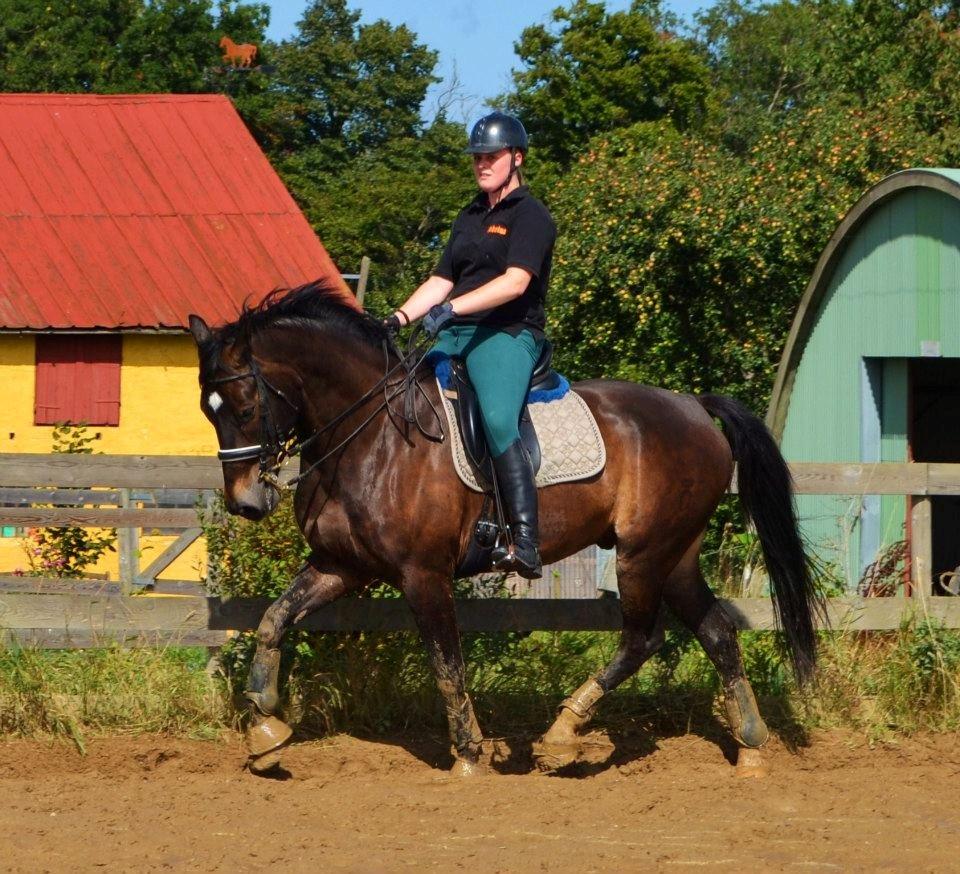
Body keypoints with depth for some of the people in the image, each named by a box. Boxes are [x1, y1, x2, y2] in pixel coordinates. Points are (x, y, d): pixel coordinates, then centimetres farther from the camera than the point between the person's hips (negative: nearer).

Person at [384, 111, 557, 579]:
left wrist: (452, 309, -28)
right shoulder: (470, 217, 23)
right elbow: (441, 281, 22)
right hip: (456, 335, 9)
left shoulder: (530, 216, -4)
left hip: (508, 335, -9)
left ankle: (526, 541, -40)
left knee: (498, 420, -32)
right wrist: (399, 319, 5)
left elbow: (515, 281, -19)